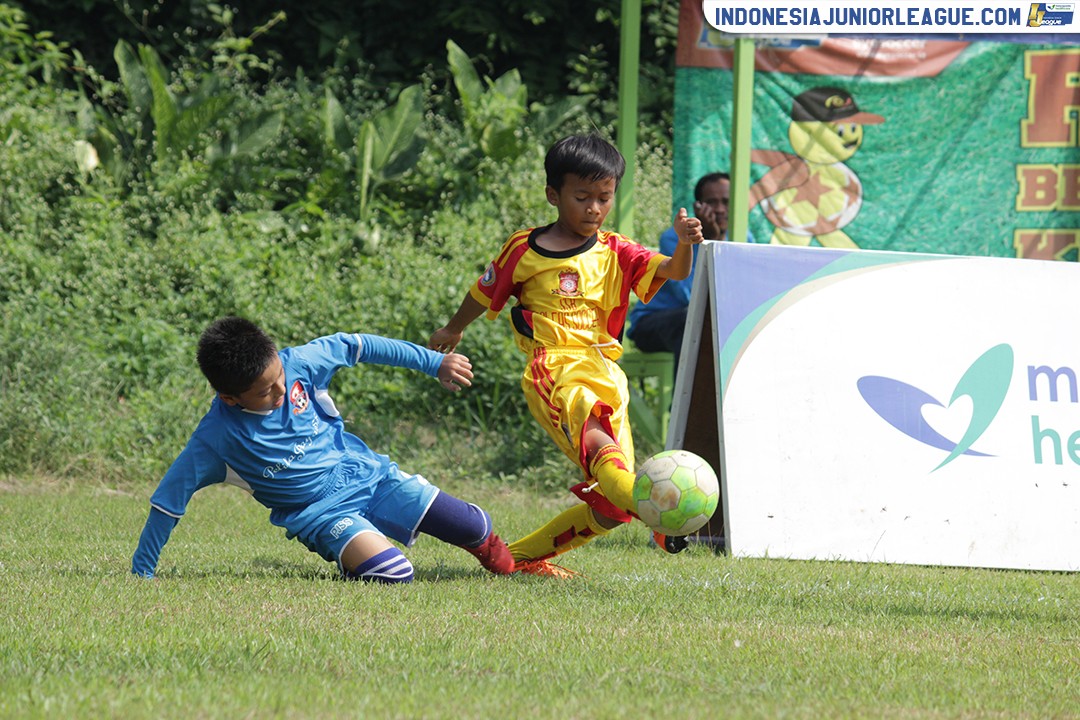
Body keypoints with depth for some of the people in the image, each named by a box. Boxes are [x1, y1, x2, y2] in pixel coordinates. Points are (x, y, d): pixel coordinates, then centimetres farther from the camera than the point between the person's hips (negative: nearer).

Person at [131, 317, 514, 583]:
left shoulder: (297, 364, -16)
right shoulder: (217, 437, -24)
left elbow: (355, 347, 0)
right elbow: (169, 499, -17)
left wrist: (436, 363, 6)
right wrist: (141, 577, -15)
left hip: (372, 475, 4)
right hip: (323, 513, -4)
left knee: (476, 529, 1)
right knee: (392, 574, -30)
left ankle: (508, 566, 37)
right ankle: (352, 564, 5)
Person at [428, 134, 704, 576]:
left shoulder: (616, 254, 11)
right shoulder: (524, 250, 7)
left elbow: (672, 272, -4)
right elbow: (486, 293, 24)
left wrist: (684, 245, -26)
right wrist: (453, 330, 40)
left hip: (604, 373, 4)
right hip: (552, 370, -4)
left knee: (608, 508, 2)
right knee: (595, 441, -36)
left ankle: (524, 555, 20)